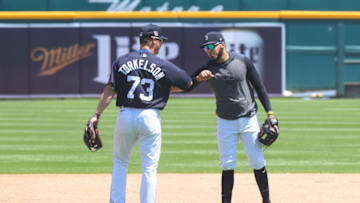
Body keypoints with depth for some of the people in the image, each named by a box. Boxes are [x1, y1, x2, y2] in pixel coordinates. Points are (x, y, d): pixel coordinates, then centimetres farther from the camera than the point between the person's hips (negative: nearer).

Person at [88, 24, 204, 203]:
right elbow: (188, 83, 9)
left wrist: (97, 115, -5)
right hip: (150, 118, -2)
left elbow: (109, 90, -4)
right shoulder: (163, 66, -1)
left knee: (120, 162, 18)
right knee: (149, 168, 5)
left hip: (125, 116, 2)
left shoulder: (122, 61, 2)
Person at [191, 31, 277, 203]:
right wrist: (199, 78, -31)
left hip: (249, 120, -1)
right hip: (225, 123, 1)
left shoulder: (242, 61, -4)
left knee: (257, 162, 2)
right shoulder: (208, 68, -3)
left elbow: (259, 87, 2)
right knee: (228, 166, -2)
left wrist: (270, 113, -2)